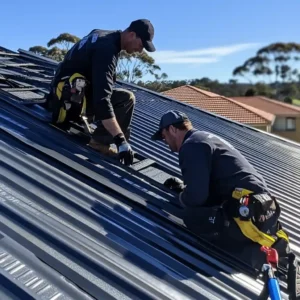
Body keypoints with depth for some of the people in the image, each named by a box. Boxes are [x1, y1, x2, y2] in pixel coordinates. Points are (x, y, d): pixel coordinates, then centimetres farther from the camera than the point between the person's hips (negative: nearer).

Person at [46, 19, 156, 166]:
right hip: (71, 99, -9)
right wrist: (121, 140, -37)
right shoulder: (107, 50, -25)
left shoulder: (102, 35, 4)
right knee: (126, 99, -17)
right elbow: (102, 99, -35)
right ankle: (101, 142, -13)